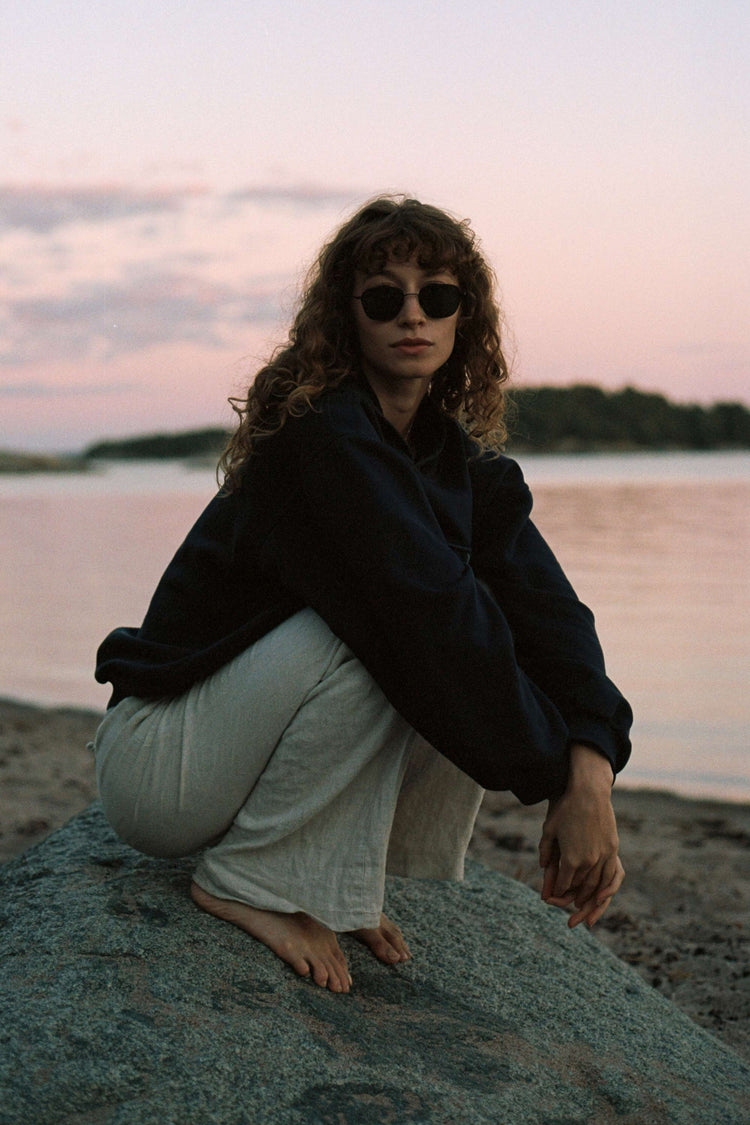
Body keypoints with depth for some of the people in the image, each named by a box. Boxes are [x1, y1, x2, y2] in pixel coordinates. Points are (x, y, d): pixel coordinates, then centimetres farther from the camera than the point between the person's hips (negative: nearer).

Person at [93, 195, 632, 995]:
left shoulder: (464, 464, 3)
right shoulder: (321, 435, -22)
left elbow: (546, 605, -9)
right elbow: (430, 606, -29)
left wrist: (593, 776, -25)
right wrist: (555, 777, -25)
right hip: (158, 762, -7)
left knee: (482, 643, -6)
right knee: (388, 629, -28)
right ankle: (254, 883, -14)